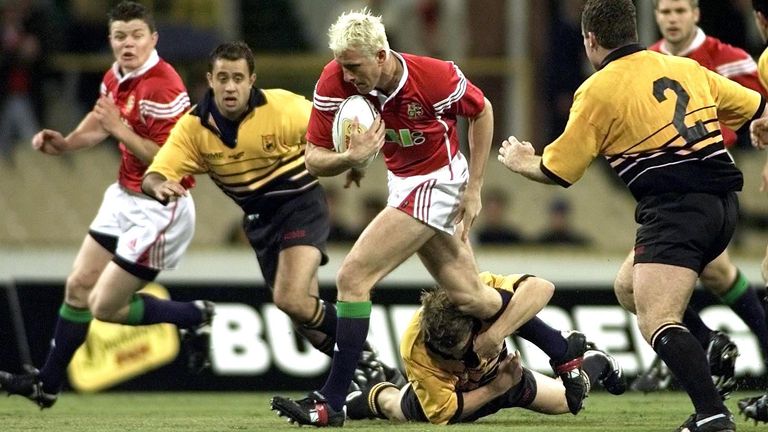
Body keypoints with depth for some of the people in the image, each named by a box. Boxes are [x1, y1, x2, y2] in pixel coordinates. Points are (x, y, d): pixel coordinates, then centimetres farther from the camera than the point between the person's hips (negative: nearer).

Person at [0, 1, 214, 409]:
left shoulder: (162, 88, -24)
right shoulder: (116, 76, 3)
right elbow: (101, 118, 24)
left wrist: (120, 130, -26)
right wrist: (65, 143, 9)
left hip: (159, 209, -9)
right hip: (125, 197, 9)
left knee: (106, 307, -4)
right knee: (78, 287, 10)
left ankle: (194, 316, 16)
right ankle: (47, 384, 23)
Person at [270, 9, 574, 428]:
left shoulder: (434, 76, -26)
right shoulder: (334, 82, -17)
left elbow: (482, 111, -6)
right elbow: (313, 157, -11)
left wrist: (474, 188, -6)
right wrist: (350, 158, -30)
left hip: (438, 182, -6)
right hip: (402, 184, 6)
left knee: (353, 277, -16)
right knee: (469, 298, 12)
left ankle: (331, 402, -11)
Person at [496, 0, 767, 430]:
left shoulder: (597, 90, 0)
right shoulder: (687, 68, 17)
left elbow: (556, 171, 4)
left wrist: (521, 161, 26)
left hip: (674, 208, -8)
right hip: (723, 204, 8)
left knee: (656, 322, -16)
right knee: (631, 293, 24)